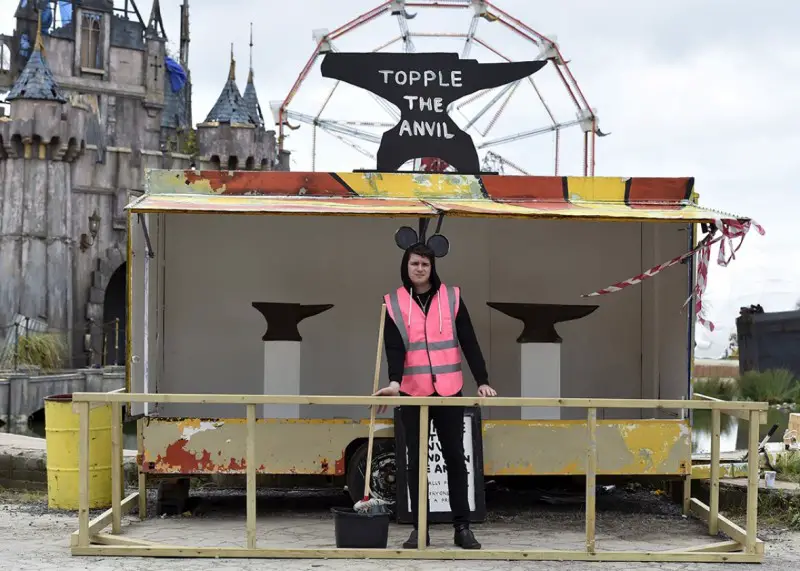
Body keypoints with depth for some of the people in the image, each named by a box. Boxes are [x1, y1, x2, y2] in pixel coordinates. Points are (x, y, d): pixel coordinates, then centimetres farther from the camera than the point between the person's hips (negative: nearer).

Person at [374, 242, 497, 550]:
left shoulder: (451, 297, 4)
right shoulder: (394, 303, 2)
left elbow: (469, 341, 2)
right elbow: (393, 347, -8)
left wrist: (482, 381, -6)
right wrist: (394, 381, -25)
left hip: (449, 391, 0)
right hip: (413, 392, 0)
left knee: (455, 457, 3)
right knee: (416, 460, 4)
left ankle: (462, 527, 7)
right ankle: (419, 528, 10)